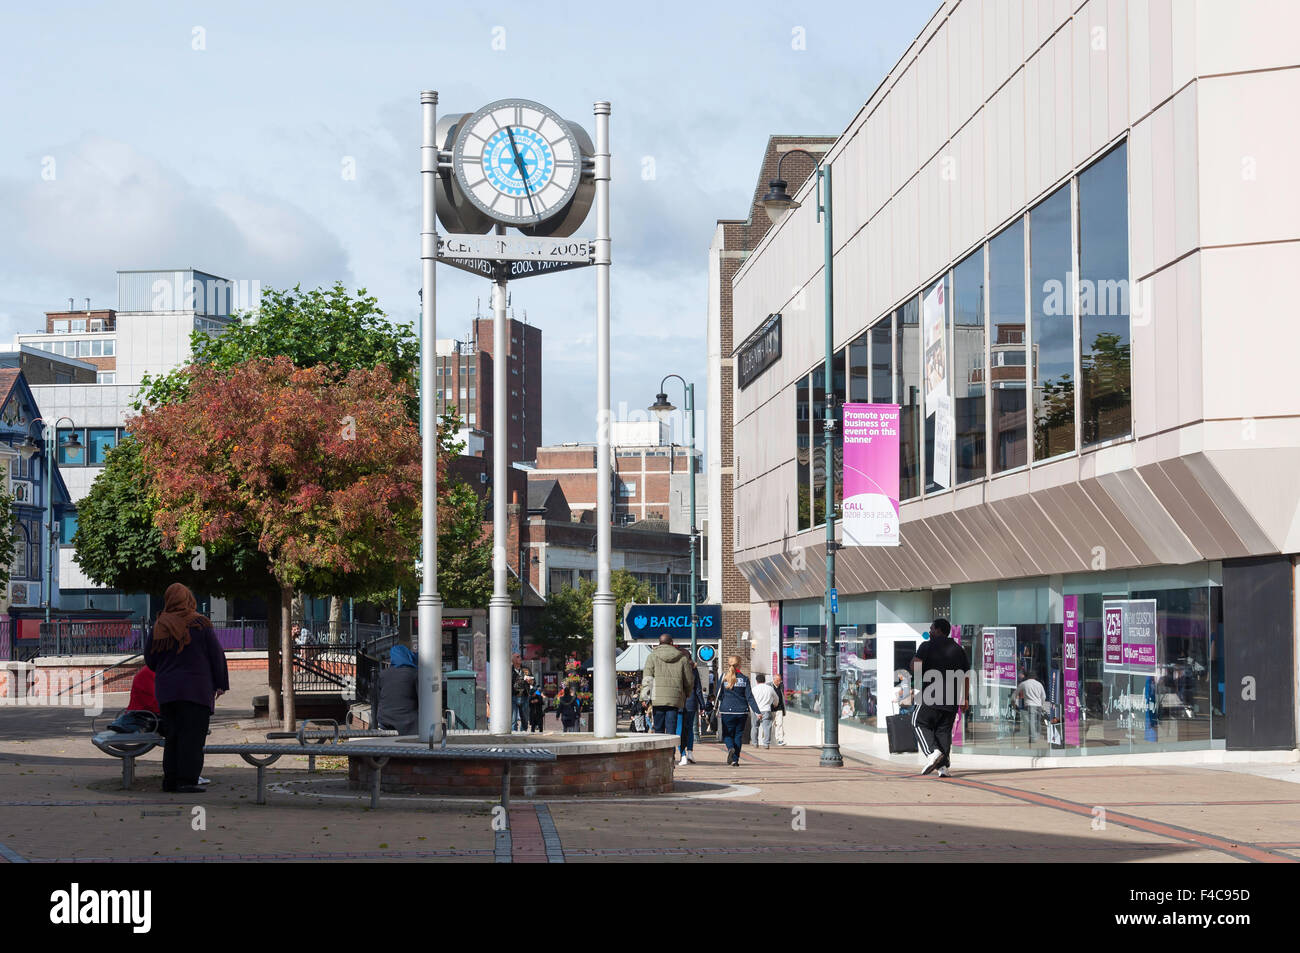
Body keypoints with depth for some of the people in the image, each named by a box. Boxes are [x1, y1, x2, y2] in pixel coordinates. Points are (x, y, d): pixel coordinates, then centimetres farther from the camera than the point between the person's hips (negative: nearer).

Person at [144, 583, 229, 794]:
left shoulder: (158, 628, 3)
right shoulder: (200, 624, -5)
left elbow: (150, 660, 11)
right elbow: (216, 655, -4)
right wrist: (221, 683, 4)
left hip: (166, 689, 4)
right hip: (196, 688, -4)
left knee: (173, 734, 12)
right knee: (192, 735, -4)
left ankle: (170, 779, 10)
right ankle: (187, 780, -11)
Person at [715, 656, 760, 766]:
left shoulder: (724, 678, -1)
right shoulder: (744, 679, 0)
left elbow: (719, 695, 4)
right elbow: (750, 697, -4)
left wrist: (718, 710, 17)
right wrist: (757, 711, -3)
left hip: (727, 711, -1)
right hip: (742, 711, 1)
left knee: (727, 734, 9)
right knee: (738, 735, 11)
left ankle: (730, 748, -22)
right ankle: (735, 760, 8)